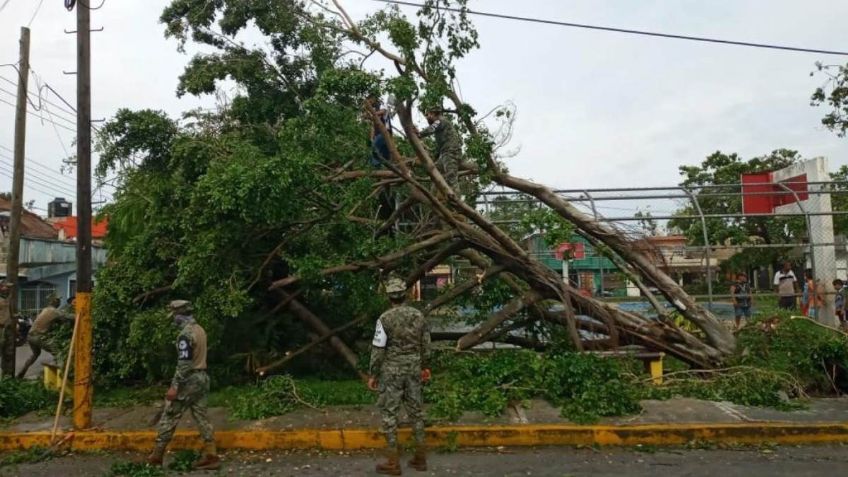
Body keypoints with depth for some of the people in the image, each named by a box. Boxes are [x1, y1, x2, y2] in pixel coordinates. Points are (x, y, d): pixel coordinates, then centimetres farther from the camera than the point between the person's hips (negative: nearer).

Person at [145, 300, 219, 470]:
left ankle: (156, 456, 15)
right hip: (202, 377, 9)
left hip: (189, 380, -9)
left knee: (169, 417, 5)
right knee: (201, 417, 8)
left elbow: (184, 363, -21)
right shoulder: (199, 329, 12)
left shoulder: (186, 334, -17)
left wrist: (174, 386, -19)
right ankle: (211, 456, 6)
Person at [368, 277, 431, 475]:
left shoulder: (385, 318, -15)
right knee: (416, 411, 13)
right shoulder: (419, 315, 0)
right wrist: (425, 367, 18)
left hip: (392, 371, -5)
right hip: (413, 370, 5)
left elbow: (378, 350, -13)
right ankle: (420, 458, 20)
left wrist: (372, 375, -5)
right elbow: (426, 346, 7)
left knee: (389, 413, 4)